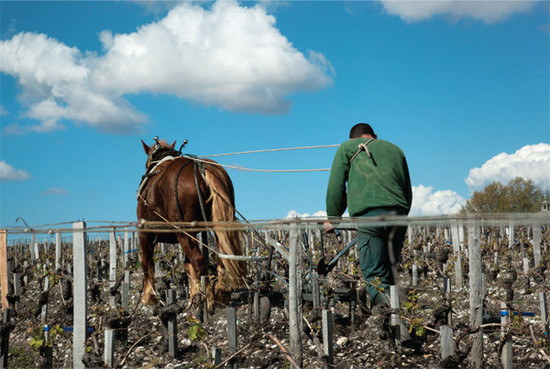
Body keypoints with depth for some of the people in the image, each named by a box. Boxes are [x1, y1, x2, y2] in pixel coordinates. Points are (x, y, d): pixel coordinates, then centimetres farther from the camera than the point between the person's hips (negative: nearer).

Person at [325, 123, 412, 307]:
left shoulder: (347, 148, 20)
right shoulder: (395, 149, 31)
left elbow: (335, 186, 13)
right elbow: (408, 191, 32)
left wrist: (333, 218, 22)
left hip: (368, 214, -4)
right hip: (398, 213, 4)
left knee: (375, 276, -8)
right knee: (391, 270, 10)